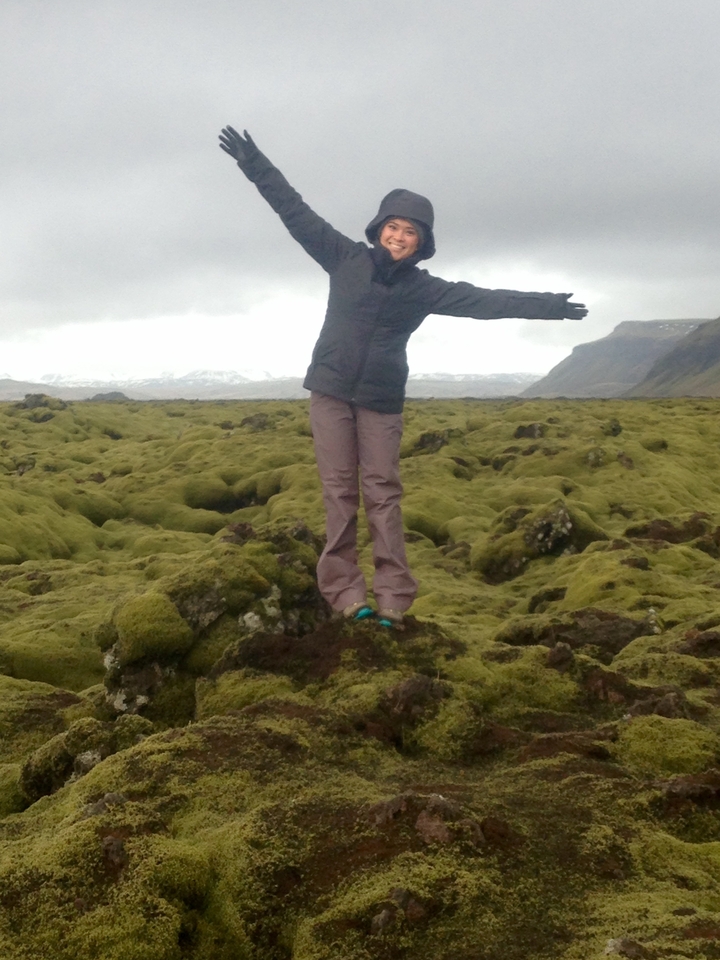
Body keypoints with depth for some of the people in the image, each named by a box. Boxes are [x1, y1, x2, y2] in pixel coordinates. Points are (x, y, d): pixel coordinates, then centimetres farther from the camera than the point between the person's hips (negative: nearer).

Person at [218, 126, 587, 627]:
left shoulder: (425, 287, 2)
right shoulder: (346, 258, 2)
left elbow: (485, 300, 0)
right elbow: (295, 211, 4)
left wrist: (541, 305, -5)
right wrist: (254, 164, 4)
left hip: (382, 401, 0)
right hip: (331, 390, 0)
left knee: (383, 494, -2)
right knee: (340, 491, -2)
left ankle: (393, 597, -2)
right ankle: (346, 592, -1)